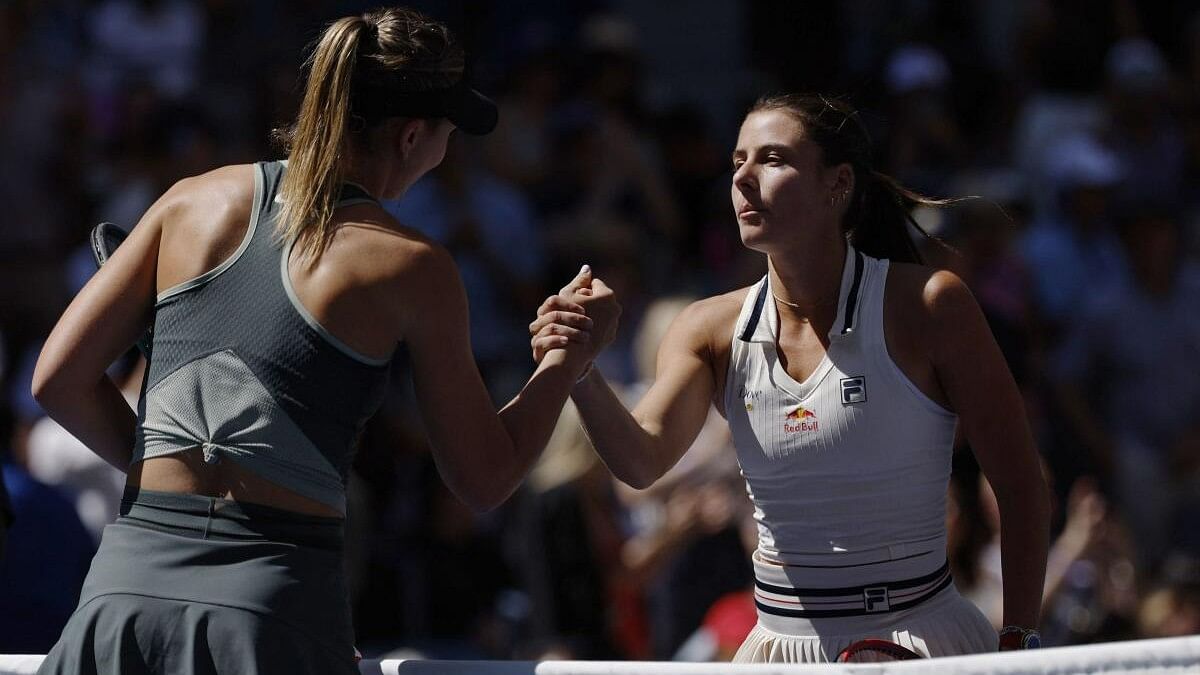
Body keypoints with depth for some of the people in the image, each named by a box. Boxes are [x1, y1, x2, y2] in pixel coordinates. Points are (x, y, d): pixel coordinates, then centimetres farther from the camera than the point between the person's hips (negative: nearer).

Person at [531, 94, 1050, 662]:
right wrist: (581, 375, -34)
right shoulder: (713, 329, 2)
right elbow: (643, 460, -15)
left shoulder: (925, 305, -9)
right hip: (778, 646, 4)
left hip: (917, 642, -4)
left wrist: (1017, 644, -13)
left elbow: (1021, 486, -7)